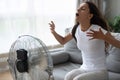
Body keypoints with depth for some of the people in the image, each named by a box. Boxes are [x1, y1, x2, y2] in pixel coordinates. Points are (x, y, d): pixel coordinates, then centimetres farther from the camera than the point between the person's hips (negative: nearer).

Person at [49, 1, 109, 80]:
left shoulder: (98, 30, -20)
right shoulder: (76, 28, -1)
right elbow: (63, 41, 15)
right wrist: (53, 31, -4)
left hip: (99, 71, -5)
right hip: (84, 69, 5)